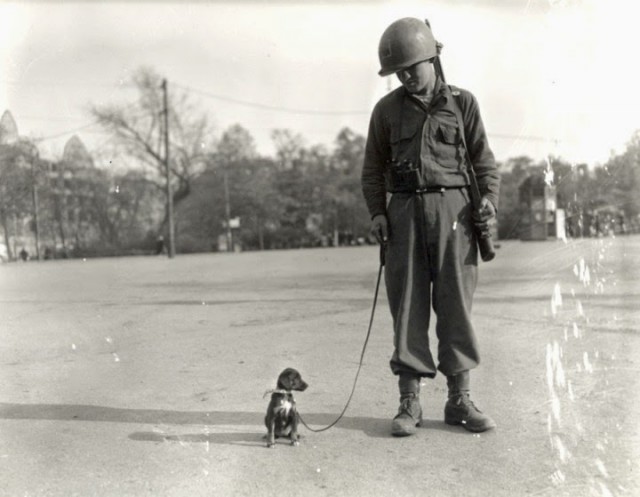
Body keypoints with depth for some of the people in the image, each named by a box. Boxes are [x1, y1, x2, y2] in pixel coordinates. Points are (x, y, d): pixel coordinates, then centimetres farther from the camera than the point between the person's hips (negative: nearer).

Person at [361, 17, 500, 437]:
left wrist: (489, 200, -7)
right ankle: (409, 403, 4)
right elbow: (373, 169, 13)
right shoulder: (387, 109, 12)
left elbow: (484, 160, 10)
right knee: (408, 306, -1)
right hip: (405, 211, 1)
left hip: (453, 208, 0)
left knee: (456, 304, 0)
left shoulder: (462, 103, 9)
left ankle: (460, 400, 9)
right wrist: (376, 212, 0)